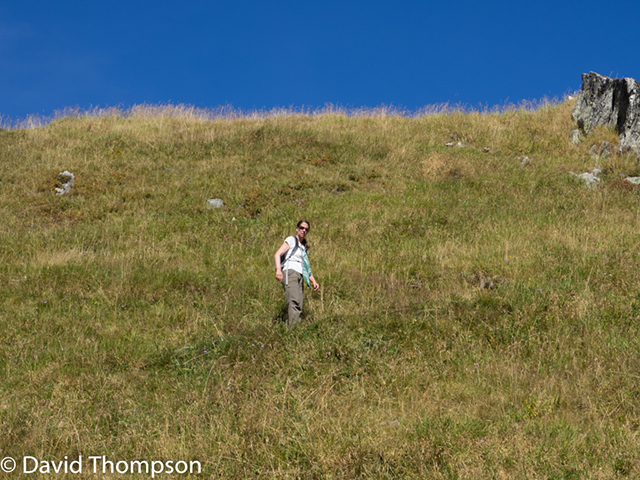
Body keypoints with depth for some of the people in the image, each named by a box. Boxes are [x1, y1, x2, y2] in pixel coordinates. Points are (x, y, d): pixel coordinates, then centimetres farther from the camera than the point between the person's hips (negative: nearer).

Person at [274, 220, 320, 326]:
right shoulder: (291, 240, 8)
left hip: (299, 277, 8)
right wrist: (278, 269, -23)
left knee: (298, 308, -5)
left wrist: (313, 280, 19)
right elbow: (277, 254, -5)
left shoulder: (304, 247, 29)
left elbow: (306, 267, 34)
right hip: (289, 273, -8)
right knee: (295, 302, -26)